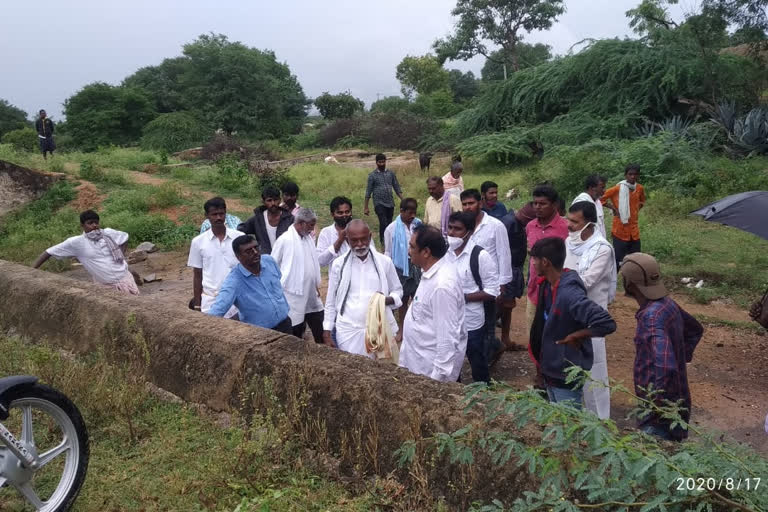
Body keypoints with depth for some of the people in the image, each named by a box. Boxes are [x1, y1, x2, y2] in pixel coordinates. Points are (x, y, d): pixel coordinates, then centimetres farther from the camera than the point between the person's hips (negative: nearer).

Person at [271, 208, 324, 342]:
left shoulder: (309, 237, 6)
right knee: (296, 332, 6)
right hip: (295, 295, -7)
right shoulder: (285, 240, -15)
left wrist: (317, 284, 9)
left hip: (311, 294, 7)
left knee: (320, 331, 13)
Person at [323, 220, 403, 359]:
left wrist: (387, 300, -11)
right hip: (348, 331, 0)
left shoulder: (385, 262, 0)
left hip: (379, 329, 0)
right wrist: (327, 333, 4)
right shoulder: (338, 264, 1)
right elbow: (331, 302, 8)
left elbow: (398, 291, 11)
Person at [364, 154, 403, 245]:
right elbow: (368, 192, 1)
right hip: (379, 203, -4)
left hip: (390, 203, 4)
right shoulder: (372, 175, 0)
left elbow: (397, 188, 11)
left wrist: (403, 200, 1)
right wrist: (366, 207, 0)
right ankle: (383, 242, -8)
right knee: (383, 223, -15)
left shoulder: (391, 173, 8)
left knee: (389, 224, 7)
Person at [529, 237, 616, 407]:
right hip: (549, 369, 9)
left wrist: (575, 336, -24)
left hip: (567, 375, -9)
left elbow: (607, 324, -36)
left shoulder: (569, 294, -30)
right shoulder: (547, 285, -2)